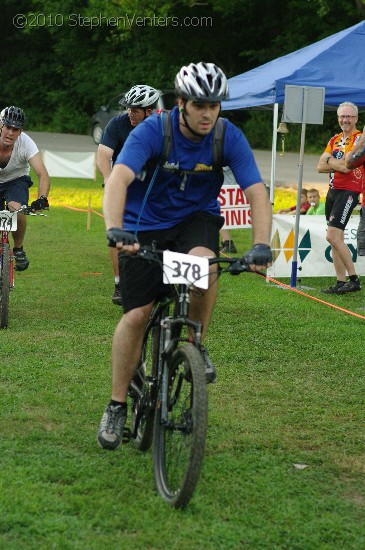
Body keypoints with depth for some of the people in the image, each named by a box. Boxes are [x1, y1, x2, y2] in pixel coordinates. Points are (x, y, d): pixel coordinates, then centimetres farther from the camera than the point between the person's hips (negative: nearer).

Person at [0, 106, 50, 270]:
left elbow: (42, 174, -34)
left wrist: (42, 199, -52)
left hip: (16, 180, -1)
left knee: (17, 210, -29)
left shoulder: (25, 143, -27)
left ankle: (18, 249, -3)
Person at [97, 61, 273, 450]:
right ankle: (117, 406, 9)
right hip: (146, 224, -1)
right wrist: (114, 229, -53)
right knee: (136, 314, -8)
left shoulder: (229, 137, -16)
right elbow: (119, 178, -36)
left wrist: (261, 245, -37)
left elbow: (256, 192, -20)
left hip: (197, 218, 1)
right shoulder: (152, 131, -23)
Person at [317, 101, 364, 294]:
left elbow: (346, 166, -20)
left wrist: (329, 159, -2)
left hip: (348, 191, -8)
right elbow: (321, 167, 9)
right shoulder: (335, 140, 16)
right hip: (333, 191, 8)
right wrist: (340, 164, -8)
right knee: (337, 238, 7)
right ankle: (341, 282, 11)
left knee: (332, 236, -16)